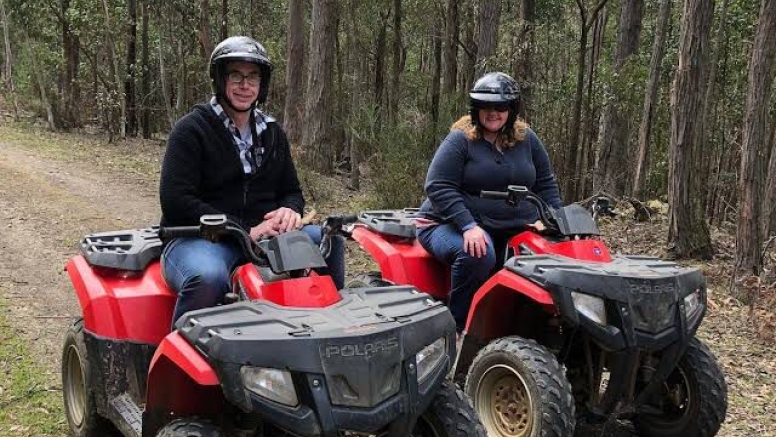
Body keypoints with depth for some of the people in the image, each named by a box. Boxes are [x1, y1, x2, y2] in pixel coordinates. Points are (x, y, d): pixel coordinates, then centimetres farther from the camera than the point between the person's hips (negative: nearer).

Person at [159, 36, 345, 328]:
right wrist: (245, 231, -19)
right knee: (209, 276, -39)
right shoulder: (191, 129, -5)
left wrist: (289, 211, -6)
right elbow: (176, 202, -14)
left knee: (329, 240, -13)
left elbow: (291, 191, 21)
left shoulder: (272, 133, 14)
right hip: (198, 238, -5)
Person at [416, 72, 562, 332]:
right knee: (478, 255, -37)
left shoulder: (526, 139, 9)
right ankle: (459, 327, -21)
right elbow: (439, 188, -15)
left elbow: (546, 184, 16)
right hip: (452, 224, -5)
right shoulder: (460, 140, -7)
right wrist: (469, 226, -26)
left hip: (514, 228, 5)